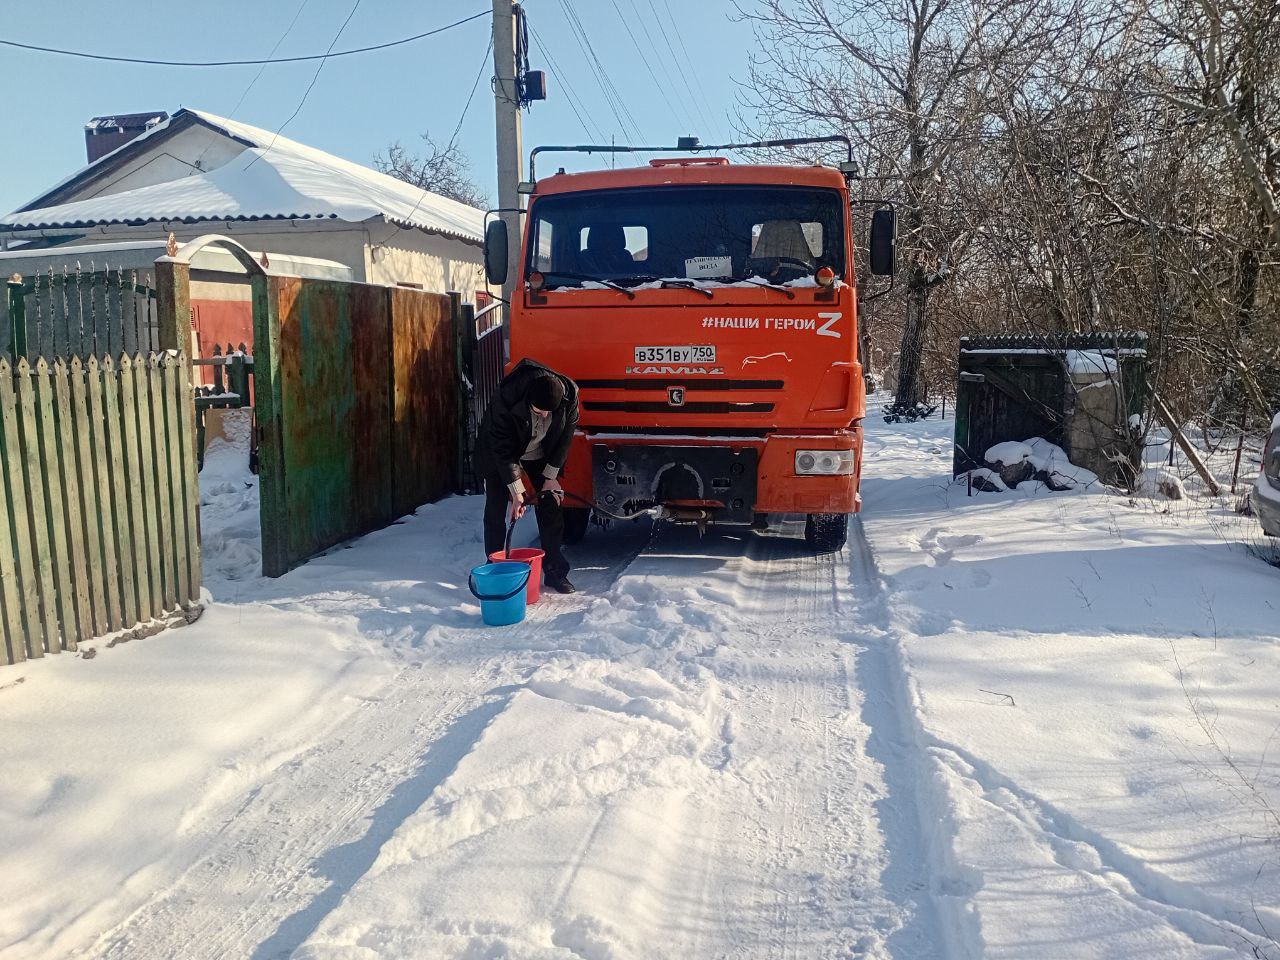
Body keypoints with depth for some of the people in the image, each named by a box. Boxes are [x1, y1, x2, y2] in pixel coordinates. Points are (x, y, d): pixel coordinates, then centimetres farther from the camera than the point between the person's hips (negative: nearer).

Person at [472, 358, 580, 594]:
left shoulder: (569, 394, -28)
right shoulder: (505, 398, -38)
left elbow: (565, 437, -12)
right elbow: (503, 448, -30)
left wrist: (551, 476, -9)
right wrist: (516, 491, -28)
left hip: (541, 454, 3)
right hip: (499, 453, -3)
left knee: (551, 505, -2)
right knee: (495, 509, -5)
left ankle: (555, 570, 7)